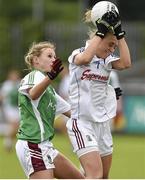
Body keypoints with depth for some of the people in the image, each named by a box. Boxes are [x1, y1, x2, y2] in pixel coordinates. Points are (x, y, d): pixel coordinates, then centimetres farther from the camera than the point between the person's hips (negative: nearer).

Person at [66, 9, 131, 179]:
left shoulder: (106, 60, 10)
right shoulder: (78, 54, -5)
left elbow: (125, 63, -10)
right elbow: (85, 58, -30)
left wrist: (119, 32, -10)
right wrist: (101, 30, -25)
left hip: (102, 122, 7)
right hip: (82, 122, -7)